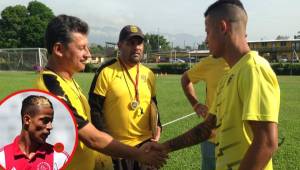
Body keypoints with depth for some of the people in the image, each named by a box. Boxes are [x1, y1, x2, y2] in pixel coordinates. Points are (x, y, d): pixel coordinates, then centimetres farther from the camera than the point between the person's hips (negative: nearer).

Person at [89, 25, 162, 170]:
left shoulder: (148, 74, 6)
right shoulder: (106, 72, -11)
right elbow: (94, 109, -10)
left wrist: (157, 126, 0)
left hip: (146, 143, 5)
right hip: (117, 147, -5)